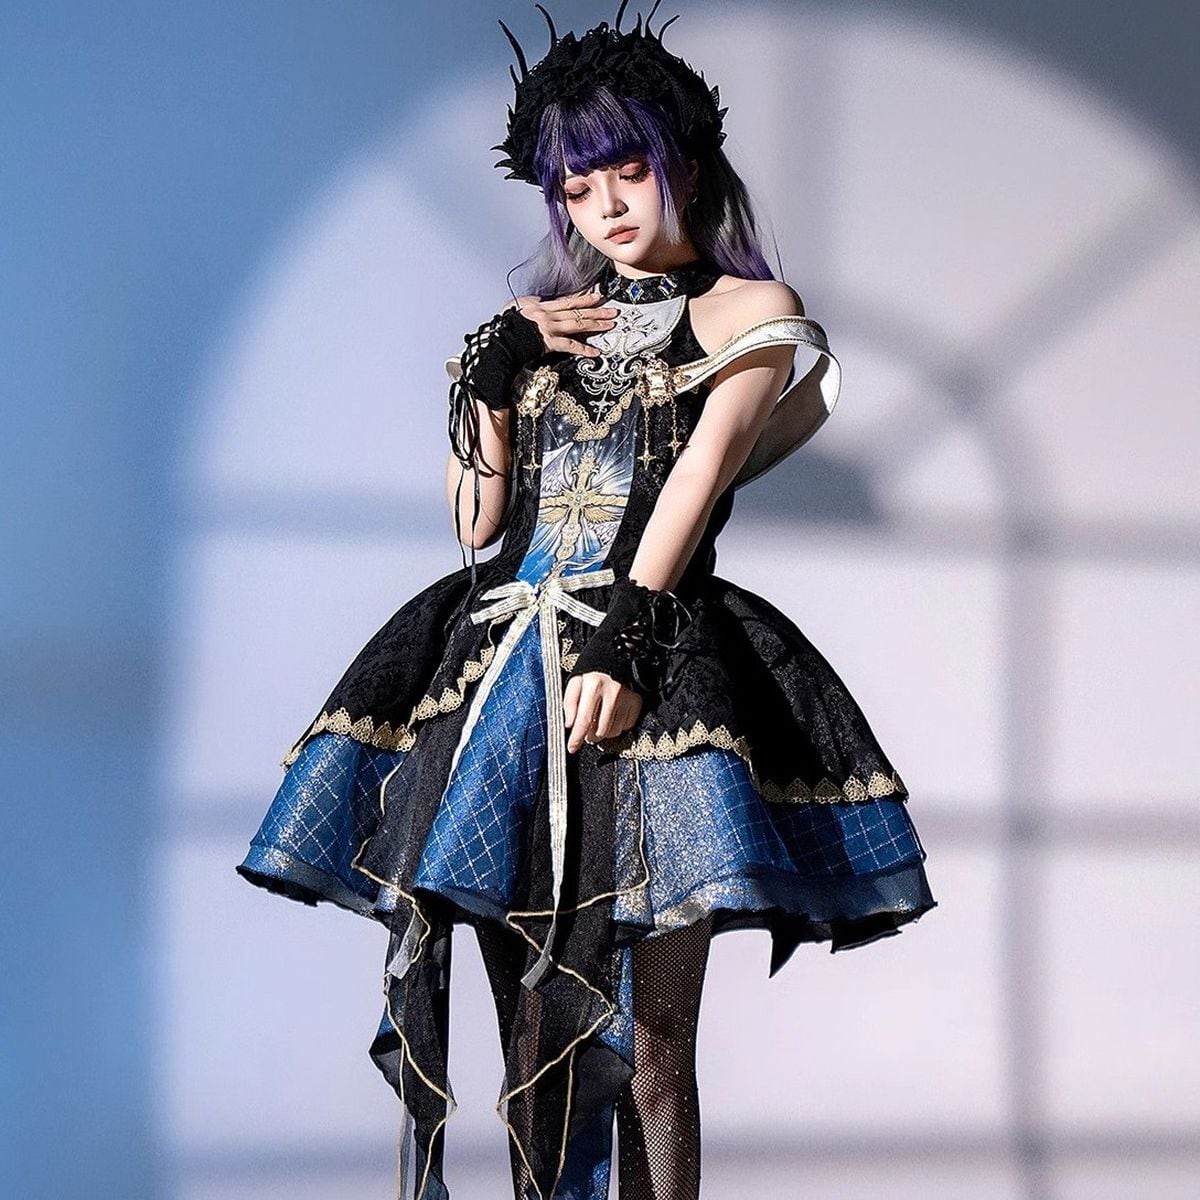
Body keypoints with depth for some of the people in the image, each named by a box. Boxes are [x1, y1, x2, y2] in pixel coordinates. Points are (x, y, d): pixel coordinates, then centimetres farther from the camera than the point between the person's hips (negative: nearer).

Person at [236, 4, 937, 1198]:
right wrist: (492, 367, 6)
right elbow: (475, 517, 18)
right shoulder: (547, 329, 25)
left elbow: (699, 474, -5)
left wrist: (623, 633, -18)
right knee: (531, 1034, 2)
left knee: (647, 1047, -7)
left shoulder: (748, 310, 12)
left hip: (656, 666, -4)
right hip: (503, 664, 4)